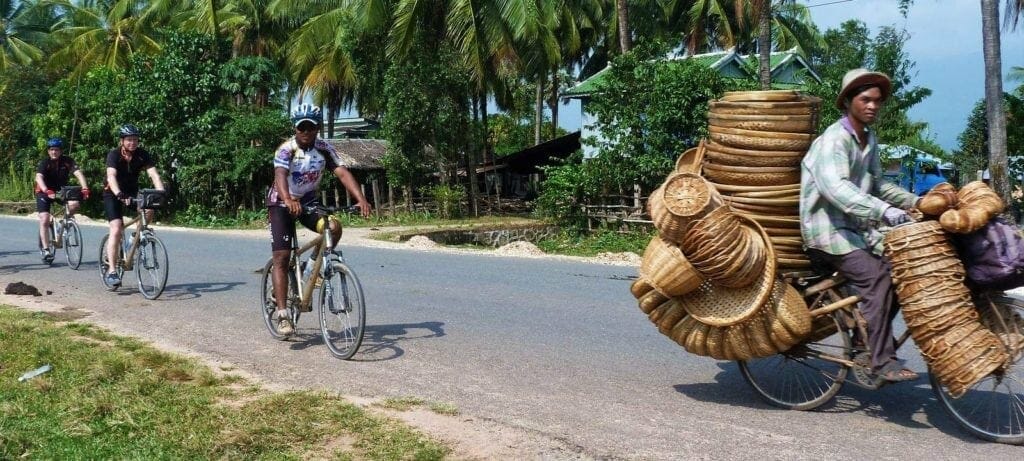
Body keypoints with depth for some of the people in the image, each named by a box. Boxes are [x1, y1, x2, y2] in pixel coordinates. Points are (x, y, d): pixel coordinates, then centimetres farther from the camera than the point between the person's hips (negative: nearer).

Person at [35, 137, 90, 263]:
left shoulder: (67, 161, -15)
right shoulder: (44, 163, -20)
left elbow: (78, 173, -28)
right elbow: (39, 177, -36)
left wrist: (85, 188, -45)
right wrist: (46, 191, -54)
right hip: (44, 192, -2)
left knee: (74, 204, -26)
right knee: (44, 220, -15)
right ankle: (45, 250, -9)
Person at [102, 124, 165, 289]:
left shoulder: (142, 155, -11)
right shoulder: (114, 154, -20)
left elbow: (153, 174, -22)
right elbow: (111, 176, -35)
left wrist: (161, 192, -39)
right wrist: (119, 194, -52)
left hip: (132, 192, 4)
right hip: (113, 194, -4)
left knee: (148, 209, -24)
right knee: (116, 230, -17)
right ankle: (111, 271, -16)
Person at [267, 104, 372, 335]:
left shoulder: (324, 149, -11)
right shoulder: (286, 149, -22)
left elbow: (343, 173, -23)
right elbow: (280, 175, -40)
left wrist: (361, 199, -40)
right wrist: (288, 200, -61)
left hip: (308, 201, 4)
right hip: (282, 203, -3)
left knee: (334, 228, -24)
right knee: (281, 257, -12)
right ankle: (282, 314, -10)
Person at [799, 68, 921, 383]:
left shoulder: (870, 140, 14)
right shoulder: (833, 140, -16)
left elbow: (876, 185, 24)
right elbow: (835, 186, -34)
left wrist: (914, 201, 10)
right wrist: (883, 211, -44)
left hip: (856, 228, 9)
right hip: (828, 230, -9)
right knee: (876, 278, -24)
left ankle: (867, 337, 10)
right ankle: (882, 362, -20)